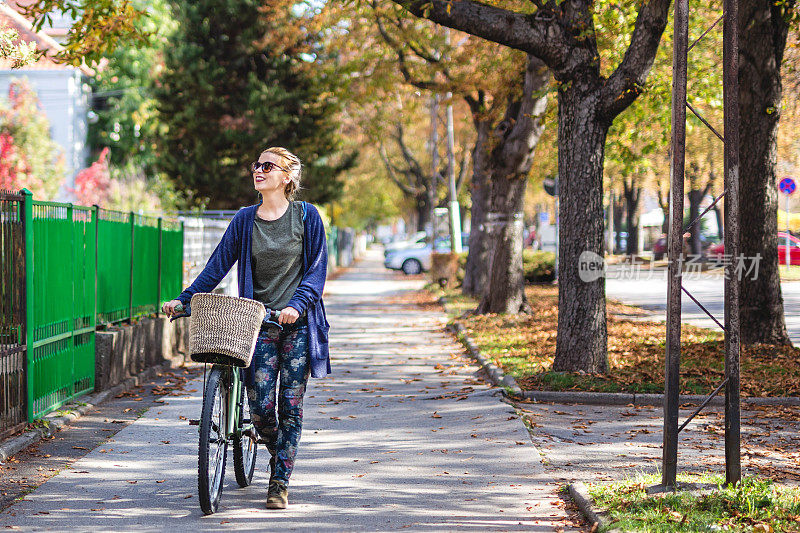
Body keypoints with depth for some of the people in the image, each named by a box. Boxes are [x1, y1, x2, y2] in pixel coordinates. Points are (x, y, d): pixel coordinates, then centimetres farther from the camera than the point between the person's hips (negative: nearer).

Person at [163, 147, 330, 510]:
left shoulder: (306, 215, 0)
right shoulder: (245, 220, 6)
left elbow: (317, 269, -3)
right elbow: (218, 265, 7)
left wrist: (297, 305, -17)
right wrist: (184, 300, -2)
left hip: (297, 322, -2)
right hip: (259, 322, 2)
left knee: (290, 404, -2)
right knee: (259, 404, -7)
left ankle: (280, 483, 6)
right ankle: (278, 454, 25)